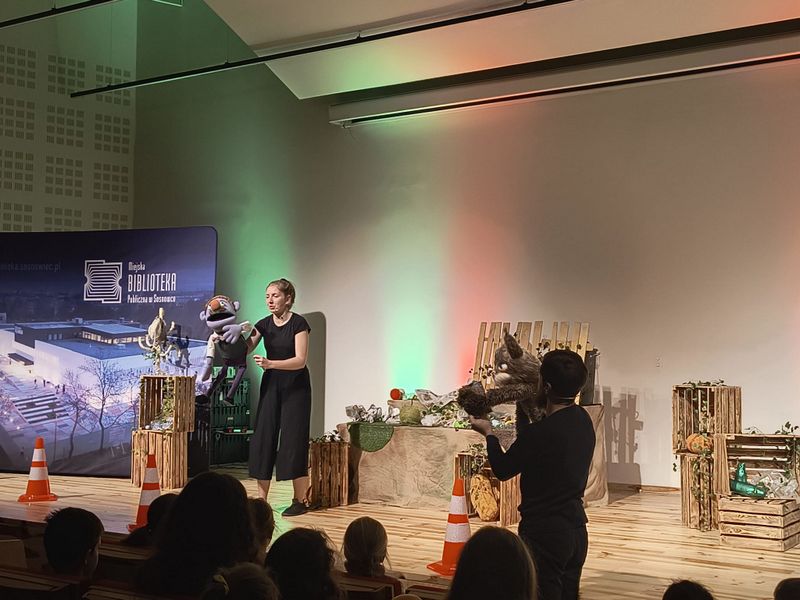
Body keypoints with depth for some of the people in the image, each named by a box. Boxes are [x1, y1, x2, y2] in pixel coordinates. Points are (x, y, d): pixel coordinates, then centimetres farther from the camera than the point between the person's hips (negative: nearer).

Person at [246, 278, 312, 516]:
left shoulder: (298, 323, -12)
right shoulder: (264, 324, 4)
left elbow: (300, 360, -20)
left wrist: (270, 363, -34)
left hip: (296, 387, -5)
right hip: (271, 385, 5)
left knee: (293, 440, -6)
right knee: (263, 439, 0)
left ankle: (300, 500, 2)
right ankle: (262, 499, 5)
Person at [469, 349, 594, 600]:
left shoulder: (539, 433, -23)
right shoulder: (583, 420, 0)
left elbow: (502, 470, -6)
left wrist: (488, 433, 9)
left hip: (544, 535, -8)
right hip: (577, 531, 8)